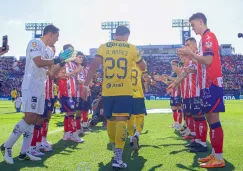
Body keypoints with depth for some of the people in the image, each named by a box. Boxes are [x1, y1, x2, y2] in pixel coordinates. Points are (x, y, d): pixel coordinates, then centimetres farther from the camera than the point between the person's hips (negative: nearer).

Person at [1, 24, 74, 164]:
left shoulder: (47, 50, 19)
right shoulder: (35, 43, -6)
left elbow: (49, 72, 22)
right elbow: (38, 63, -21)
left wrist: (61, 63, 12)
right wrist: (57, 60, -13)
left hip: (41, 88, 9)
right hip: (31, 87, -9)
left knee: (33, 120, 7)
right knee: (29, 118, -14)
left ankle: (24, 153, 13)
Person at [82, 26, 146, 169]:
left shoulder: (104, 47, 7)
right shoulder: (131, 48, 6)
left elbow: (94, 65, -4)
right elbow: (144, 67, 16)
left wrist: (86, 85, -2)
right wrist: (139, 57, 37)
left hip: (108, 91, 2)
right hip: (124, 91, -2)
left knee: (111, 120, 18)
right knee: (121, 121, -5)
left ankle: (117, 150, 34)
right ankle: (118, 158, -13)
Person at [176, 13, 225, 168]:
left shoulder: (208, 36, -10)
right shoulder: (206, 38, 21)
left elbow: (208, 61, -20)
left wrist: (191, 53, -12)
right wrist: (190, 55, 13)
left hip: (212, 84, -10)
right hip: (208, 84, 10)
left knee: (213, 118, -8)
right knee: (210, 118, 11)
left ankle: (219, 159, -2)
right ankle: (215, 154, 19)